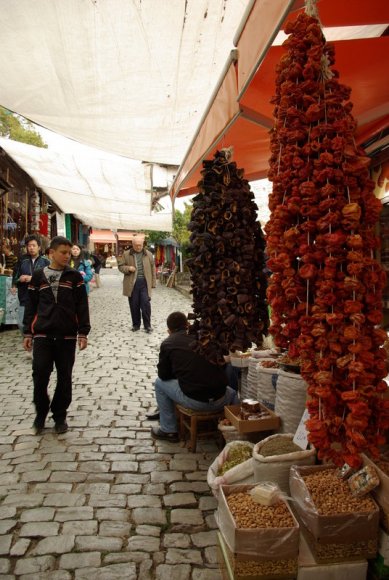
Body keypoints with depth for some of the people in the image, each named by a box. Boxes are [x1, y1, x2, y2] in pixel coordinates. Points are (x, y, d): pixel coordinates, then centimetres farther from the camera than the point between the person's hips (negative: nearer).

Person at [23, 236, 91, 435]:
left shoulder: (74, 276, 1)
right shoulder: (38, 276, 5)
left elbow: (82, 306, 0)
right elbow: (31, 306, 9)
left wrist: (83, 333, -5)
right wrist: (28, 333, 6)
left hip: (67, 336, 0)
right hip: (42, 335, 1)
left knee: (64, 378, 7)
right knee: (40, 375, -2)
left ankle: (60, 415, 24)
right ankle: (41, 413, 22)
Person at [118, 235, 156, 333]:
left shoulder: (148, 254, 7)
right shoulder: (126, 254, 4)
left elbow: (152, 269, 9)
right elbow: (120, 266, 7)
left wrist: (153, 283, 4)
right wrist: (128, 268, -15)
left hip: (144, 283, 0)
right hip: (132, 283, 0)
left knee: (146, 304, -5)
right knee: (134, 305, 6)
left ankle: (147, 325, 7)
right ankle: (136, 324, 21)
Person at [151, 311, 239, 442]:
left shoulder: (167, 344, 5)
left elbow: (163, 375, 11)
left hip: (194, 401, -3)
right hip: (220, 401, 4)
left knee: (160, 383, 21)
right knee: (232, 393, 39)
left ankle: (168, 430, 26)